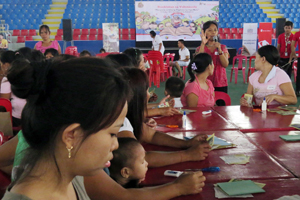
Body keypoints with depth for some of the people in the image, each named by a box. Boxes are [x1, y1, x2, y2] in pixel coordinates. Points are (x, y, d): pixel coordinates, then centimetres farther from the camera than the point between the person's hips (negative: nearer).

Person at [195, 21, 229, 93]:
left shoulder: (222, 47, 7)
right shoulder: (200, 48, 3)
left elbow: (225, 64, -6)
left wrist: (219, 49, -18)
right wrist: (203, 44, -19)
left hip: (221, 84, 1)